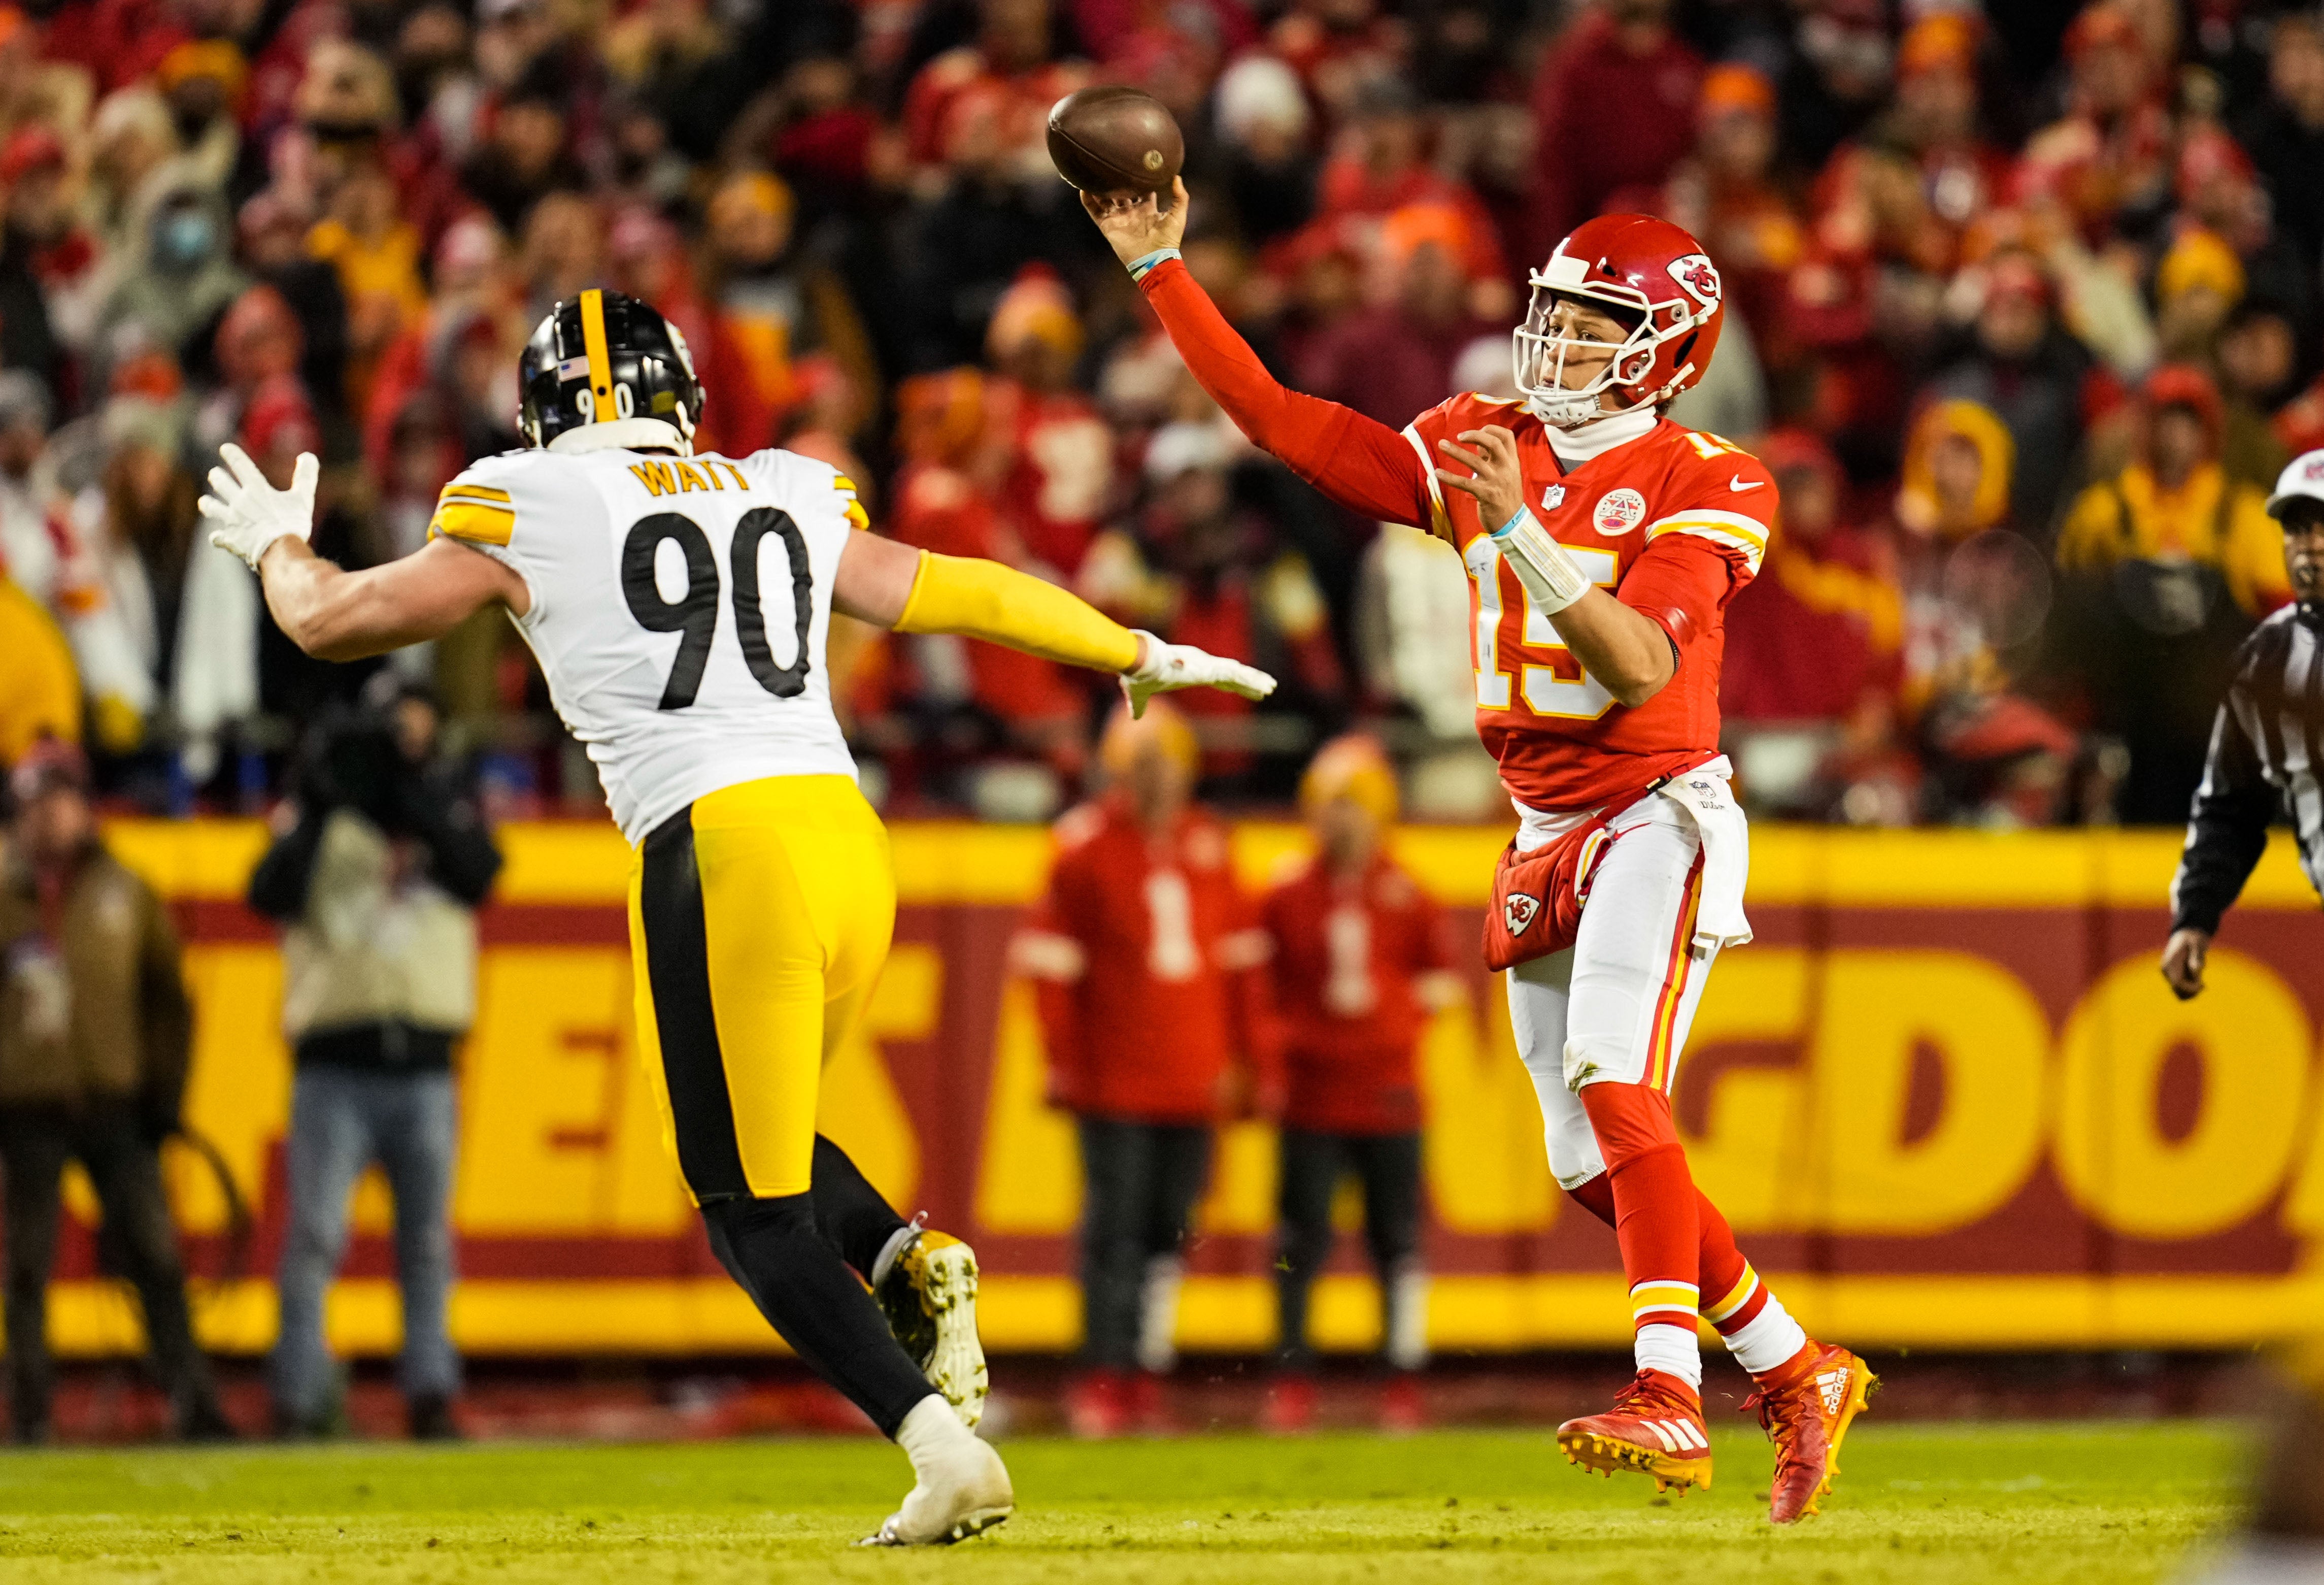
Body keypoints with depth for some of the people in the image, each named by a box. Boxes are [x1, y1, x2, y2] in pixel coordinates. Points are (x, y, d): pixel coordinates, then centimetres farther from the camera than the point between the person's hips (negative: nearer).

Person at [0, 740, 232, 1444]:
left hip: (115, 1102, 1)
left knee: (155, 1254, -5)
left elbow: (169, 997, 12)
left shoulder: (125, 893, 8)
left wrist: (165, 1091, 5)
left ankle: (193, 1402, -4)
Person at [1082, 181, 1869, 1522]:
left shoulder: (1699, 489, -9)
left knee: (1614, 1085, -26)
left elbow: (1637, 667, -23)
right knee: (1595, 1161, 5)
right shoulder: (1483, 449, 8)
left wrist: (1519, 527, -31)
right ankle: (1801, 1376, 18)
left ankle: (1670, 1399, -33)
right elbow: (1280, 419, 6)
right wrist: (1161, 272, 1)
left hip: (1660, 817, -7)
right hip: (1547, 834, 7)